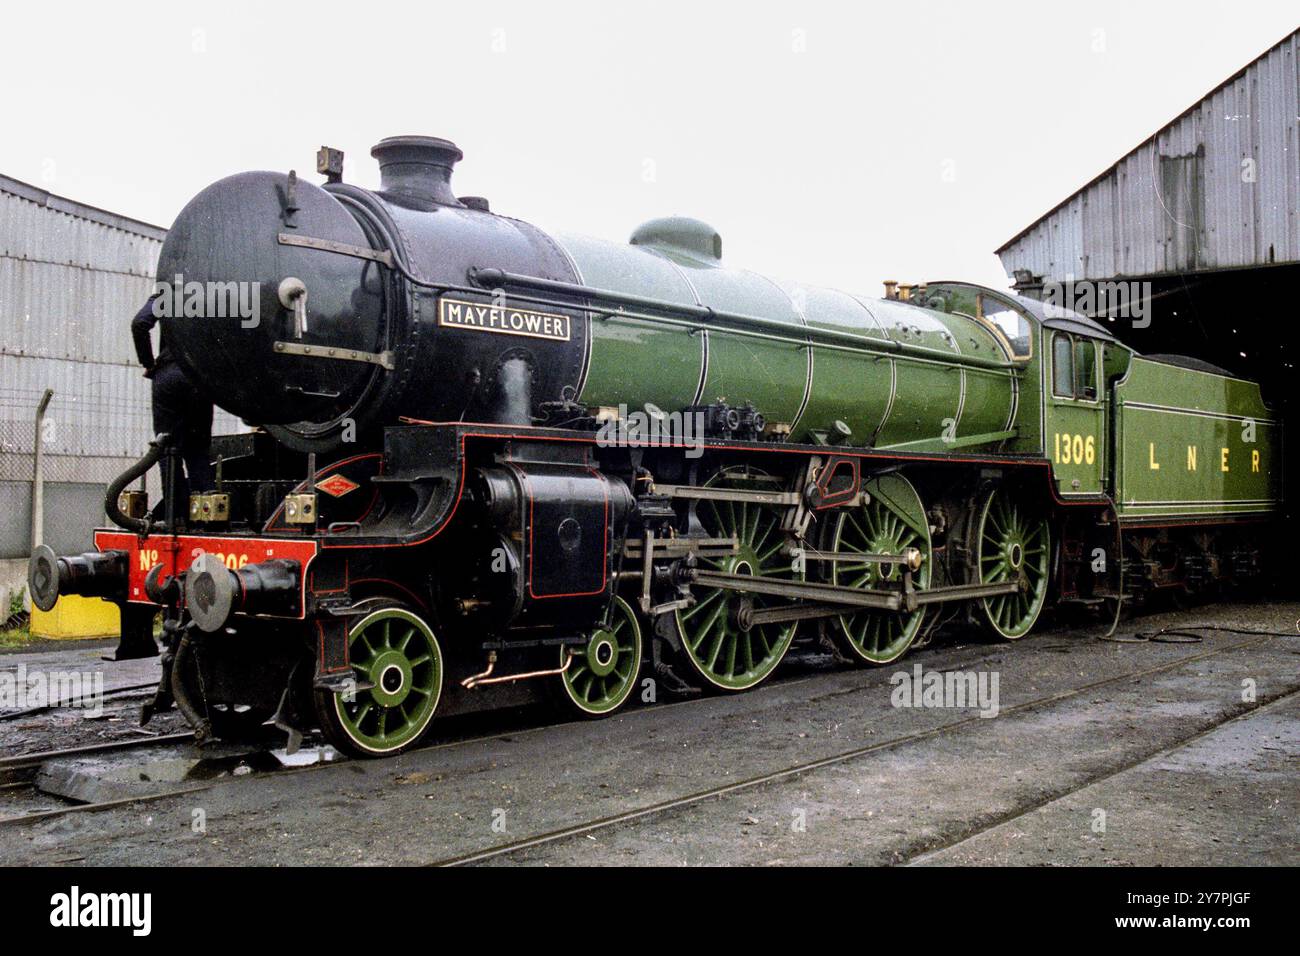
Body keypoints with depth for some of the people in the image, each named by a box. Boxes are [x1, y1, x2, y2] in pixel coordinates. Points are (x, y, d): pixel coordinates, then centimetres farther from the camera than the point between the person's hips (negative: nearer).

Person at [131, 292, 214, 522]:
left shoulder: (164, 296, 4)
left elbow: (140, 324, -10)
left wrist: (148, 363, -1)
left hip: (170, 374, -2)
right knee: (200, 449, 9)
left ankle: (176, 513, -3)